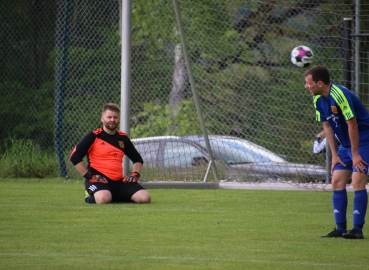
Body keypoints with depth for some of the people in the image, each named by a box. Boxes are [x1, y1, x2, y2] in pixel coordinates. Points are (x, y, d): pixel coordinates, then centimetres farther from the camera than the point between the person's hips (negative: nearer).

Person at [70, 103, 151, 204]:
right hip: (98, 180, -5)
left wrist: (135, 175, 9)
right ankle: (92, 196, -1)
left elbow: (138, 159, 29)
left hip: (119, 181, 5)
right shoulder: (94, 137, 0)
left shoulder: (123, 138, 16)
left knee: (145, 198, -15)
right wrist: (89, 176, -10)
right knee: (104, 198, -39)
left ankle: (113, 196, 8)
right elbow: (75, 157, -5)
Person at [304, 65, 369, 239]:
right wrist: (334, 154, 4)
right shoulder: (318, 99, 0)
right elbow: (327, 126, 7)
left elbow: (352, 125, -23)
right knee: (337, 181, 2)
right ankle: (340, 228, 6)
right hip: (346, 143, 8)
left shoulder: (339, 95, -26)